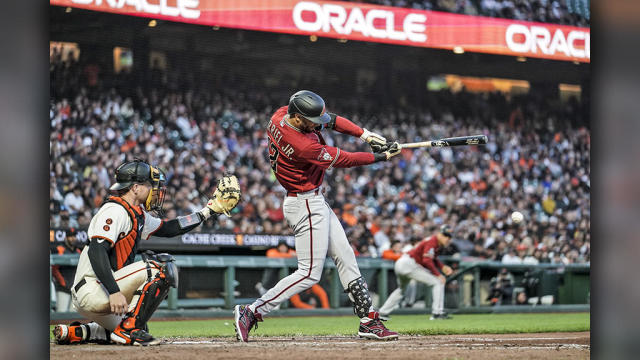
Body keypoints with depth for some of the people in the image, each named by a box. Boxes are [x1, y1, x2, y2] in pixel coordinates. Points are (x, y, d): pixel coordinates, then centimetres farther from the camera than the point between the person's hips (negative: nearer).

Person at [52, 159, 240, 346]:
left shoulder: (138, 214, 17)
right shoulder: (115, 211, -13)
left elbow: (167, 229, 30)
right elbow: (96, 250, -25)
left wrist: (207, 211, 27)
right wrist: (114, 292, -33)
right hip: (92, 291, -11)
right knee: (163, 268, -17)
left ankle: (74, 333, 17)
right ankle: (128, 329, -18)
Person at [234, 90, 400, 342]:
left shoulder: (281, 115, -6)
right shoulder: (303, 146, -31)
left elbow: (330, 120, 5)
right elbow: (342, 160, -19)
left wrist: (365, 134, -5)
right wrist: (381, 157, -6)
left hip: (314, 201, 10)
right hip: (306, 206, -10)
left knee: (345, 258, 12)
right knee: (309, 273, -6)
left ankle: (368, 321, 17)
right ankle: (252, 313, -4)